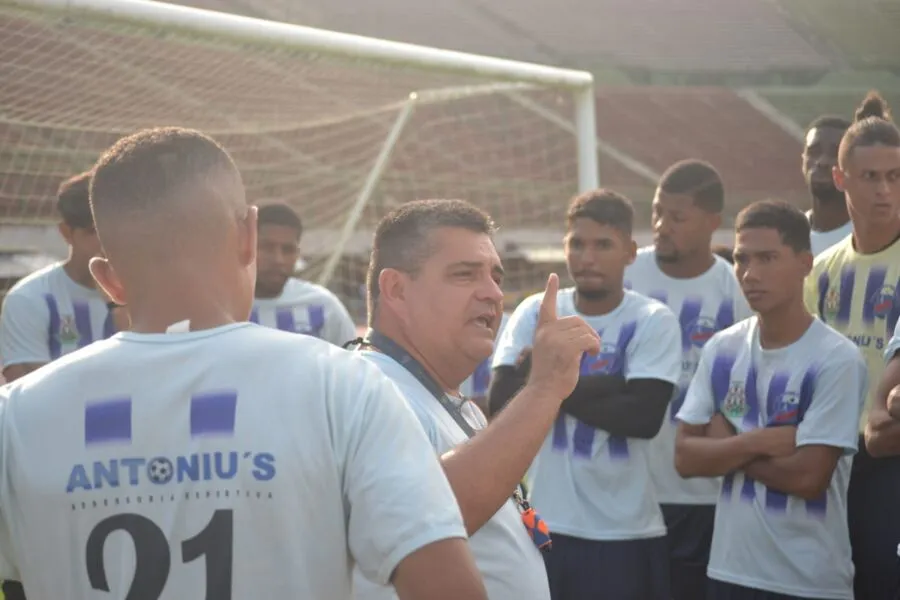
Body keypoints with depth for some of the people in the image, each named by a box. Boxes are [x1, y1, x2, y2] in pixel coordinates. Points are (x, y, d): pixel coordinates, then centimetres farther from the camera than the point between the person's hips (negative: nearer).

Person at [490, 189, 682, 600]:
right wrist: (610, 384, -14)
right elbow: (502, 399, -9)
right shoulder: (535, 313, 4)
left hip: (626, 531, -2)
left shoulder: (653, 322, -3)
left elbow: (644, 414, -16)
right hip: (542, 524, 2)